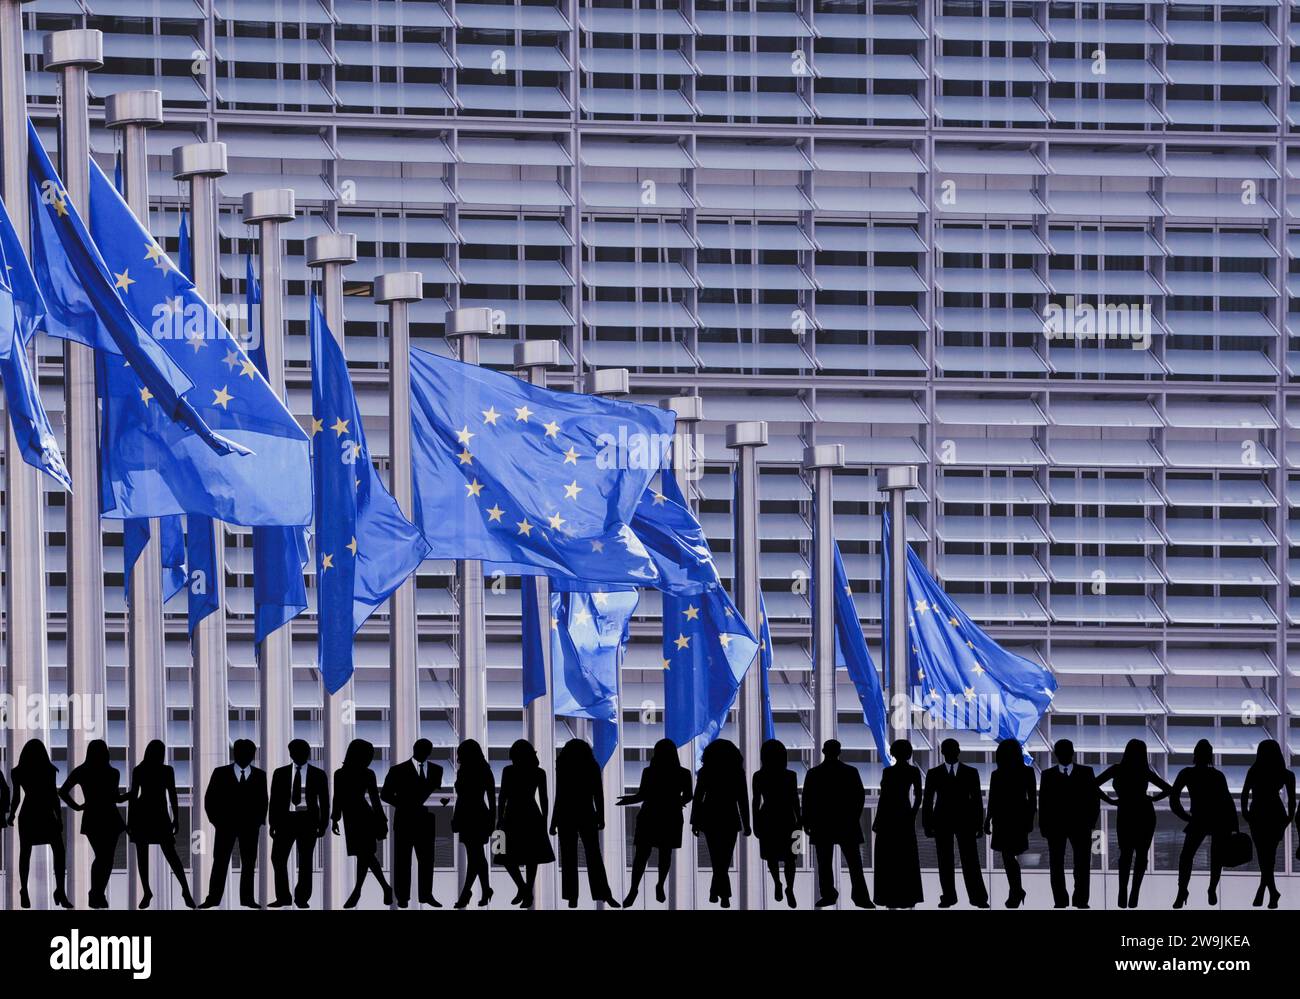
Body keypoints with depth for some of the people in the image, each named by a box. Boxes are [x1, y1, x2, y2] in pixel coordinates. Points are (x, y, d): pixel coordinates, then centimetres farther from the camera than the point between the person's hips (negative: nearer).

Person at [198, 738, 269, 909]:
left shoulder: (260, 776, 5)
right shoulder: (220, 773, 3)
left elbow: (265, 801, 7)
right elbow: (210, 799, 4)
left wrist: (259, 820, -4)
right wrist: (216, 820, -4)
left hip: (250, 826, 1)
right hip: (225, 824, -1)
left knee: (249, 863, 3)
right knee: (220, 862, -3)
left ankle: (247, 898, 7)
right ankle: (213, 899, -2)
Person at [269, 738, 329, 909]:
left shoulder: (318, 775, 3)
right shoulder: (280, 773, 5)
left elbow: (324, 801, 5)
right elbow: (274, 799, 6)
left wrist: (323, 825, -1)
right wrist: (273, 823, 1)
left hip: (308, 820, -1)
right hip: (286, 818, 1)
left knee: (305, 860, 2)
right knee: (278, 857, -6)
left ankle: (302, 898, 11)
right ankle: (283, 897, 2)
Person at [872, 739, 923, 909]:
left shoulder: (889, 771, -13)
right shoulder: (914, 771, 1)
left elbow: (884, 798, -14)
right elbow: (918, 797, 2)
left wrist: (876, 823, -7)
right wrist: (912, 815, 14)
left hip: (889, 818, -5)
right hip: (905, 817, 5)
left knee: (888, 862, -1)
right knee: (907, 860, 11)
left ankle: (892, 901, -3)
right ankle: (909, 898, 11)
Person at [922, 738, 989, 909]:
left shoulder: (971, 773, 5)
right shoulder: (934, 773, 5)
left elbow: (977, 799, 5)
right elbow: (927, 800, 5)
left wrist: (979, 824, -1)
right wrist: (927, 825, -1)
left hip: (965, 822, -1)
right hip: (942, 822, 1)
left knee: (970, 860, -5)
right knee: (945, 861, 1)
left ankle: (978, 897, -3)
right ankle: (948, 897, 7)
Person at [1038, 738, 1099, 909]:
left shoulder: (1086, 773, 5)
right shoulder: (1048, 775, 7)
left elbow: (1094, 798, 3)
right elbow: (1043, 802, 5)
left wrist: (1091, 822, -6)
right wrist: (1043, 826, -1)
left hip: (1080, 825, -1)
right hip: (1055, 825, 1)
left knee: (1083, 864, -2)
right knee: (1056, 865, 2)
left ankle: (1081, 901, 3)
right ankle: (1060, 901, 8)